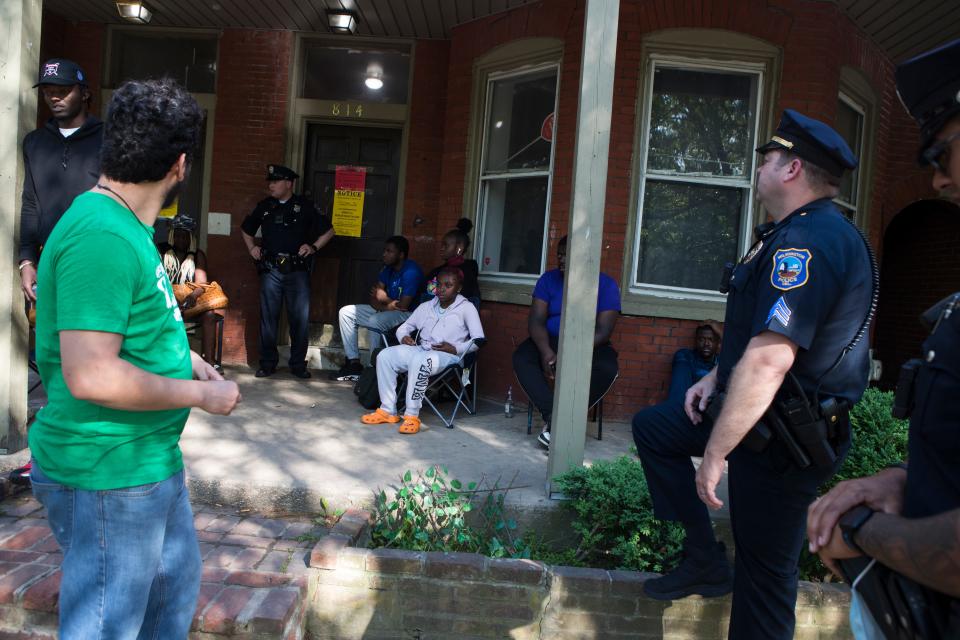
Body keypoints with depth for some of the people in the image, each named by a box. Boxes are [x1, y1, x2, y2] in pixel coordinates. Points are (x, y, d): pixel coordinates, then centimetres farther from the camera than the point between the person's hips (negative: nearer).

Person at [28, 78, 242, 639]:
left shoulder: (123, 225, 9)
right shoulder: (102, 237, -25)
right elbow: (90, 375, -31)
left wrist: (184, 357, 9)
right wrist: (202, 395, -20)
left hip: (151, 461, 10)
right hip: (108, 476, -10)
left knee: (177, 585, 26)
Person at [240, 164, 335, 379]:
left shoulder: (305, 206, 3)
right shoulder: (264, 206, 11)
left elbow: (328, 231, 9)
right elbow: (245, 229, 28)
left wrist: (313, 247, -3)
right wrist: (251, 247, 13)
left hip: (297, 271, -2)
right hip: (270, 270, 2)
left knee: (300, 319, 0)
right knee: (268, 317, 3)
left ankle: (298, 364, 10)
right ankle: (268, 363, 12)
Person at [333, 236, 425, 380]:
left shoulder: (411, 271, -20)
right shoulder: (388, 268, 7)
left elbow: (403, 306, -23)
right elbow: (374, 298, 4)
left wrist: (383, 298, -7)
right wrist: (386, 305, -17)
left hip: (408, 314, -10)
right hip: (385, 311, 10)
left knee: (375, 321, -37)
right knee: (346, 312, 3)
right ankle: (353, 362, 0)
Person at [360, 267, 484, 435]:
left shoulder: (466, 308, 2)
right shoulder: (426, 306, 18)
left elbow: (479, 340, -5)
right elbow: (405, 326, 25)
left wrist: (456, 349, -17)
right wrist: (404, 337, 1)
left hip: (447, 356, -6)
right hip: (419, 350, 6)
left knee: (419, 360, -38)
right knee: (385, 355, -17)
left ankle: (412, 415, -30)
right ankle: (388, 411, -14)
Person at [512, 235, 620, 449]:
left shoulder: (606, 284, -6)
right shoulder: (548, 279, 2)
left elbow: (603, 332, -14)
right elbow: (536, 320, -6)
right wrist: (546, 351, -27)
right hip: (550, 342, 2)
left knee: (607, 368, -34)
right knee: (521, 358, -27)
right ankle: (552, 416, -29)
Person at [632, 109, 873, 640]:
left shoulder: (808, 241, -26)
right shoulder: (798, 232, 10)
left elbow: (769, 359, -32)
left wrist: (715, 454, -27)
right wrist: (716, 376, 12)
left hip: (783, 436, -11)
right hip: (770, 414, 11)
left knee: (764, 566, 3)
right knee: (651, 428, 16)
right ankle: (704, 558, 20)